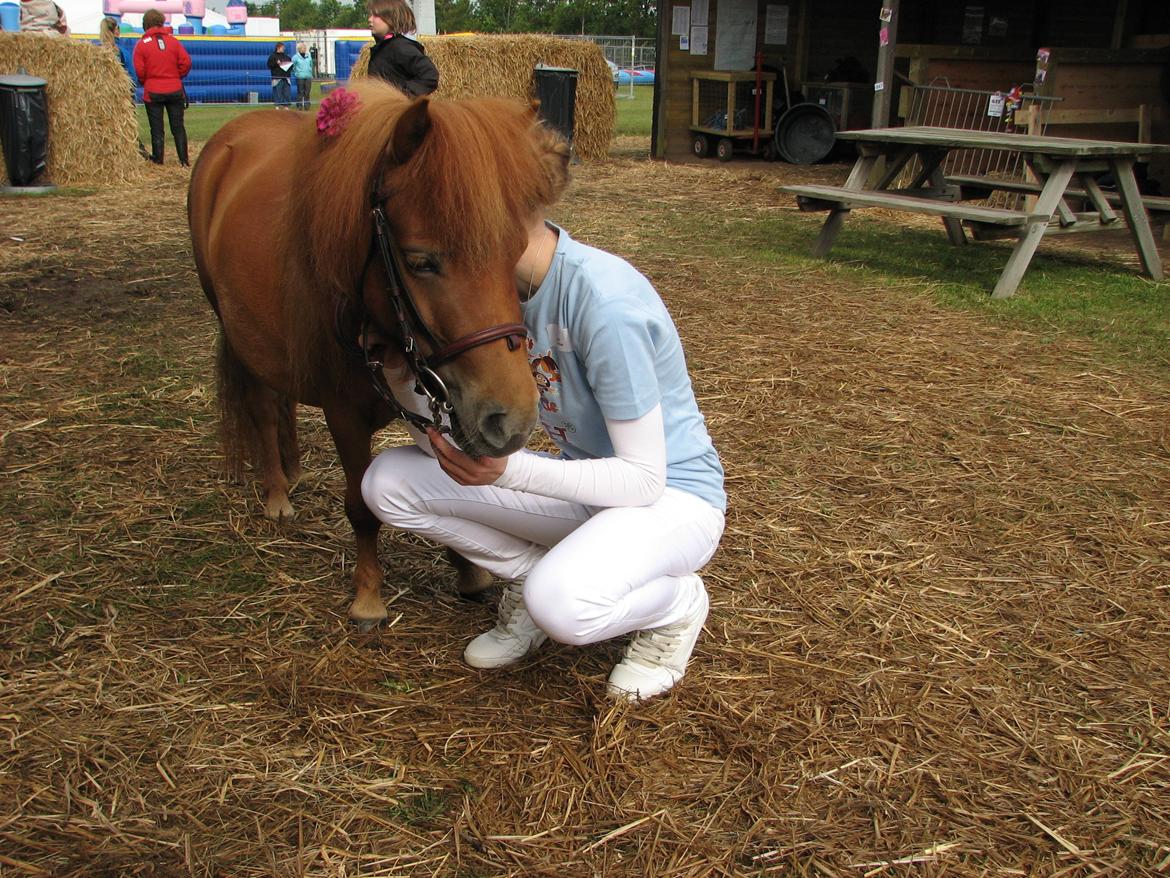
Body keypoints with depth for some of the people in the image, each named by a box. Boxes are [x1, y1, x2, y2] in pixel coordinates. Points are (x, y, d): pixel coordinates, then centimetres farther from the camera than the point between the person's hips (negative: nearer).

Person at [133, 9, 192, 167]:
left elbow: (139, 70, -8)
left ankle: (158, 159, 8)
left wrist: (145, 82, 11)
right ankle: (184, 160, 5)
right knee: (178, 127, 8)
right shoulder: (173, 41, -1)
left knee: (157, 129, 6)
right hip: (175, 90, 2)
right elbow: (186, 62, -4)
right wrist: (177, 77, 11)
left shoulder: (141, 44, -5)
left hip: (153, 92, -1)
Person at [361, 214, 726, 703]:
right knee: (387, 482, -5)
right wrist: (400, 374, -24)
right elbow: (446, 445, -4)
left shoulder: (606, 301, -28)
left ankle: (677, 600, -4)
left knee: (560, 603, -38)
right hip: (586, 480, 7)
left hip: (671, 491, -7)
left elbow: (645, 479, -26)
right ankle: (529, 576, 11)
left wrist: (508, 470, -39)